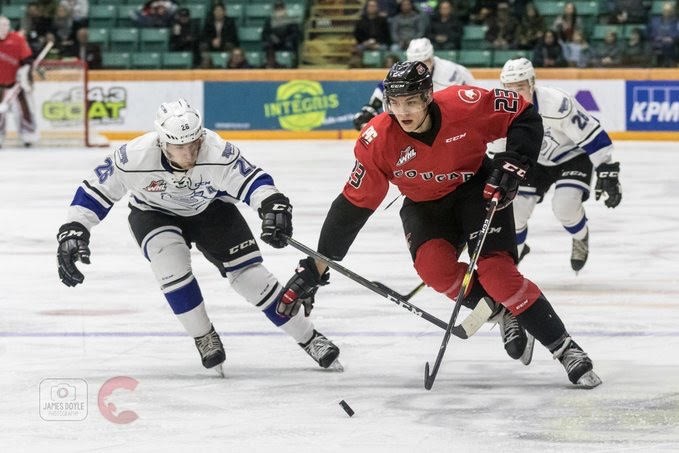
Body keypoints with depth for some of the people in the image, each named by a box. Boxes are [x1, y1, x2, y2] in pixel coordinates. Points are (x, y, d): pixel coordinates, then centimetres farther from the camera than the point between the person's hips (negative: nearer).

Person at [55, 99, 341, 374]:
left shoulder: (217, 152, -35)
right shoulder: (135, 157, -34)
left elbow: (253, 180, -31)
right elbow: (95, 190, -21)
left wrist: (274, 205, -51)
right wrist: (72, 231, -26)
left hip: (210, 208, 0)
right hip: (154, 214, 0)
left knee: (247, 272, -9)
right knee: (170, 259, -30)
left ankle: (308, 337, 7)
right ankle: (204, 337, -10)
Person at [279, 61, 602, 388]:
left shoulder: (464, 105, -28)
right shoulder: (378, 141, -24)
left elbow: (524, 114, -12)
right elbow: (353, 206, -17)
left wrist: (513, 162, -26)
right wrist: (315, 269, -18)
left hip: (477, 188, -2)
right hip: (423, 205, 2)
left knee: (497, 271, -20)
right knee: (433, 266, -27)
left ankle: (567, 350, -11)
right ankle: (501, 311, -3)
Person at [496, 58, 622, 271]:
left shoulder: (557, 104, -36)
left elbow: (593, 137, -28)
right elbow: (499, 154, 1)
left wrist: (607, 173, -28)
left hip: (573, 156, -5)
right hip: (535, 160, 5)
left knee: (564, 205, -26)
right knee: (514, 208, -4)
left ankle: (581, 238, 9)